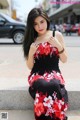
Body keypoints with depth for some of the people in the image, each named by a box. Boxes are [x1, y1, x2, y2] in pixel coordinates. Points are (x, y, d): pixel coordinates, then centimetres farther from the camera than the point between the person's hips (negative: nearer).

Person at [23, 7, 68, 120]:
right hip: (37, 75, 0)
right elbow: (30, 66, 9)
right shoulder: (31, 40, 8)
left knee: (53, 85, -37)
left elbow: (64, 60, 8)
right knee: (46, 86, -35)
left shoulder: (57, 35, 6)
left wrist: (59, 46, -10)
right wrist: (31, 52, -9)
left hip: (54, 73, 0)